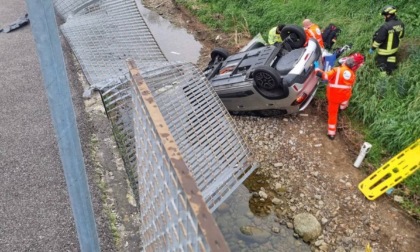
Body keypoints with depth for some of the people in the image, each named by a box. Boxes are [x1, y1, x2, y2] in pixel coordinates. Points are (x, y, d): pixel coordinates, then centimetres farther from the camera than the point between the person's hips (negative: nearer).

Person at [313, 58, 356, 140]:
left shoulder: (337, 70, -17)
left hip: (334, 96, -3)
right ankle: (343, 106, 69)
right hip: (345, 96, 3)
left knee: (332, 113, 8)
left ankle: (331, 133, 12)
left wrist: (317, 68, -8)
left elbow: (323, 75, -22)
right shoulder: (353, 74, -1)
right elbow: (351, 85, 12)